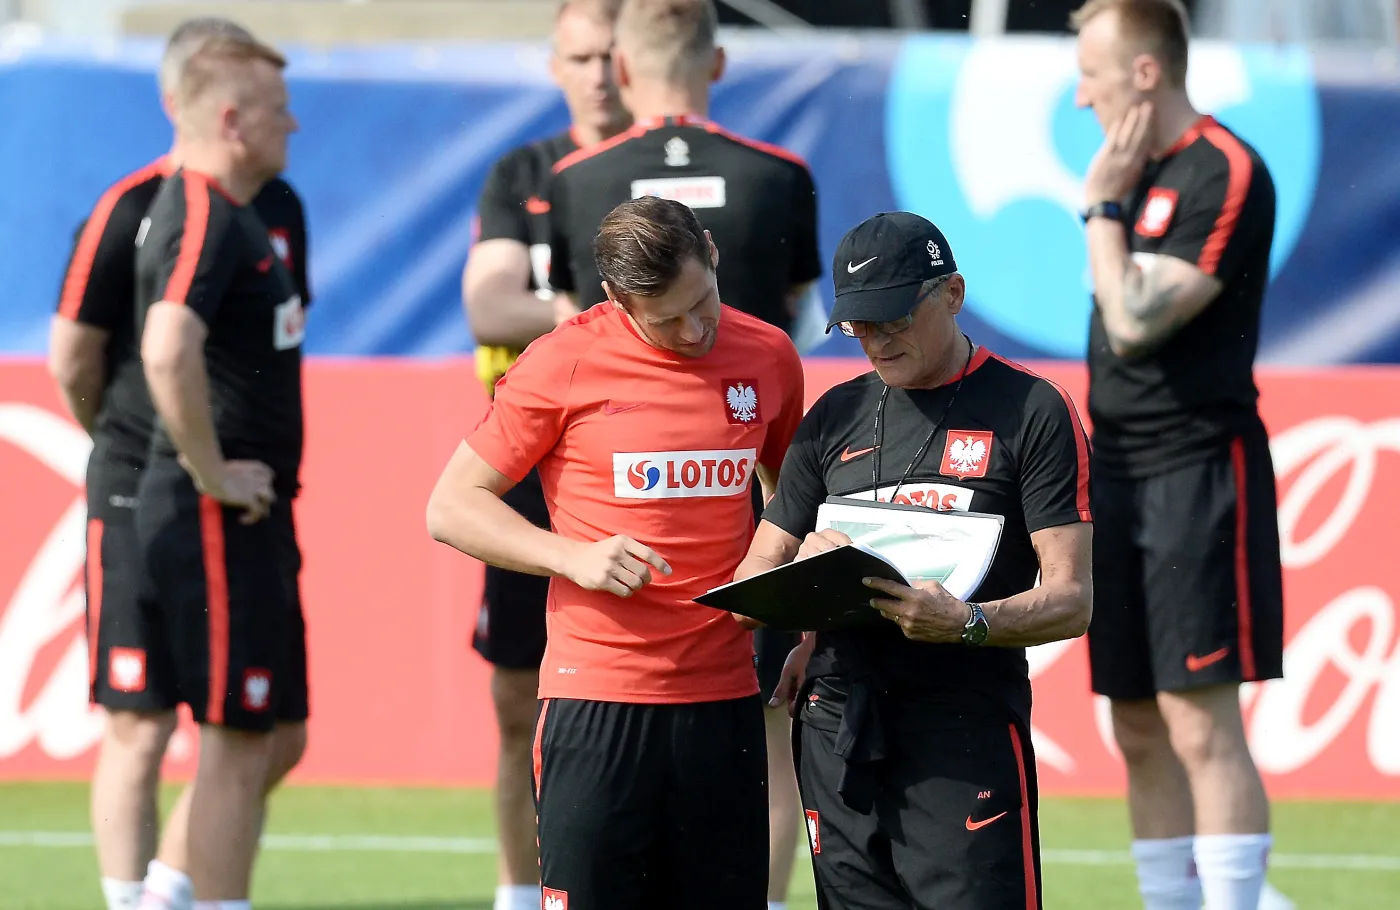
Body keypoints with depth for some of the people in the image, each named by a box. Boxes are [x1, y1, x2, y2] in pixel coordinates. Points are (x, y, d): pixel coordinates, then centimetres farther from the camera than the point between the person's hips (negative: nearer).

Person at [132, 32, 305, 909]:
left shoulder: (233, 213, 15)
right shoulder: (203, 218, -17)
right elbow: (168, 352, -34)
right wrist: (213, 475, -24)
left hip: (252, 518, 10)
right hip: (216, 520, -10)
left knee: (280, 735, 15)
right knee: (237, 745, -6)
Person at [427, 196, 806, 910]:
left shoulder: (768, 357, 8)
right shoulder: (565, 362, -4)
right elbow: (451, 506, 0)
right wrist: (573, 556, -14)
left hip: (724, 700, 3)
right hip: (596, 698, -3)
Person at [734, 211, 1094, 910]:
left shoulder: (1032, 411, 2)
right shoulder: (835, 419, 17)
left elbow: (1070, 601, -5)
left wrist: (968, 623, -24)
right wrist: (801, 570, -8)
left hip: (967, 735, -5)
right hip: (837, 738, 5)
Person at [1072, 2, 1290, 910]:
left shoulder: (1223, 174, -13)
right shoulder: (1139, 171, 14)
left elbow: (1136, 320, -20)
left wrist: (1102, 205, -10)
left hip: (1199, 469, -9)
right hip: (1122, 475, 9)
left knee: (1202, 725, -13)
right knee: (1141, 731, 9)